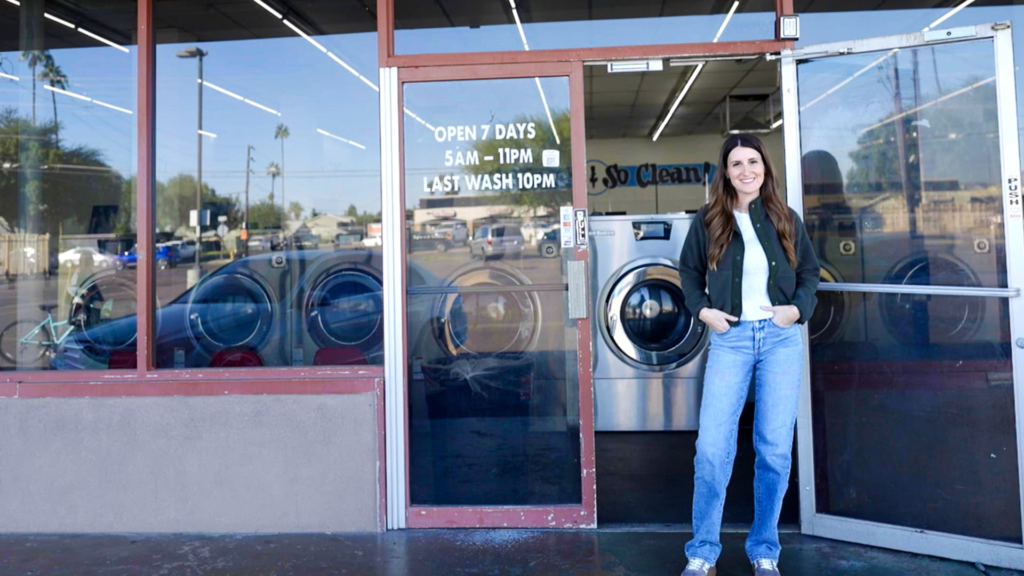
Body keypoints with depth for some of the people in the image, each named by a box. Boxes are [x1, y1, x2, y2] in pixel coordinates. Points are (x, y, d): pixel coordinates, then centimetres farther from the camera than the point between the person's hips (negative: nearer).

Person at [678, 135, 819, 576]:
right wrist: (702, 309, -5)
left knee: (775, 449, 4)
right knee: (712, 447, -7)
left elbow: (809, 270, 13)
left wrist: (799, 308, -4)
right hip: (730, 338, -1)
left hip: (781, 339, 2)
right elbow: (688, 270, 10)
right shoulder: (709, 220, 3)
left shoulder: (785, 219, 6)